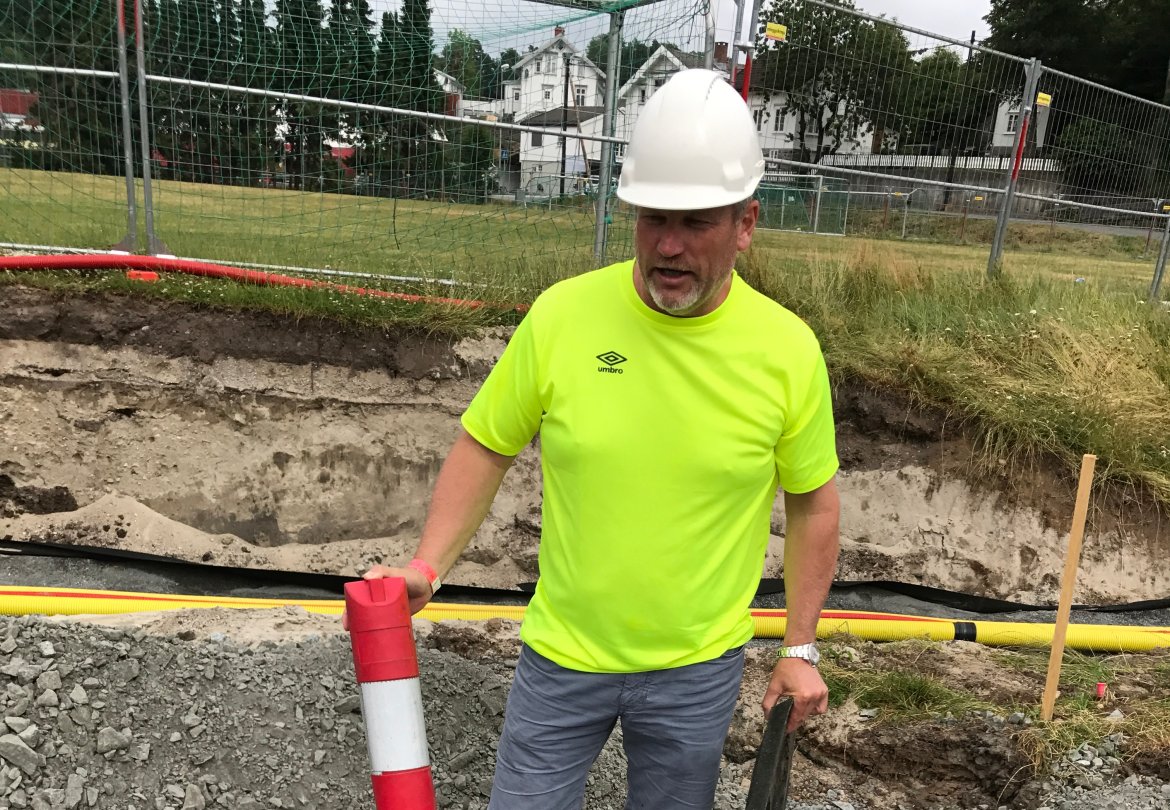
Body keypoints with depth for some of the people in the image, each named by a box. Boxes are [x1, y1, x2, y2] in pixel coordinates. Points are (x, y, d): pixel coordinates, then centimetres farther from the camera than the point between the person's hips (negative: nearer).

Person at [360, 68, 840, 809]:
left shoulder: (789, 349, -12)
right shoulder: (561, 313, -14)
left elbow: (813, 502, 1)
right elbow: (486, 447, -2)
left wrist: (801, 648, 4)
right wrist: (427, 565, -13)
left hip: (698, 669, 1)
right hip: (561, 657, 0)